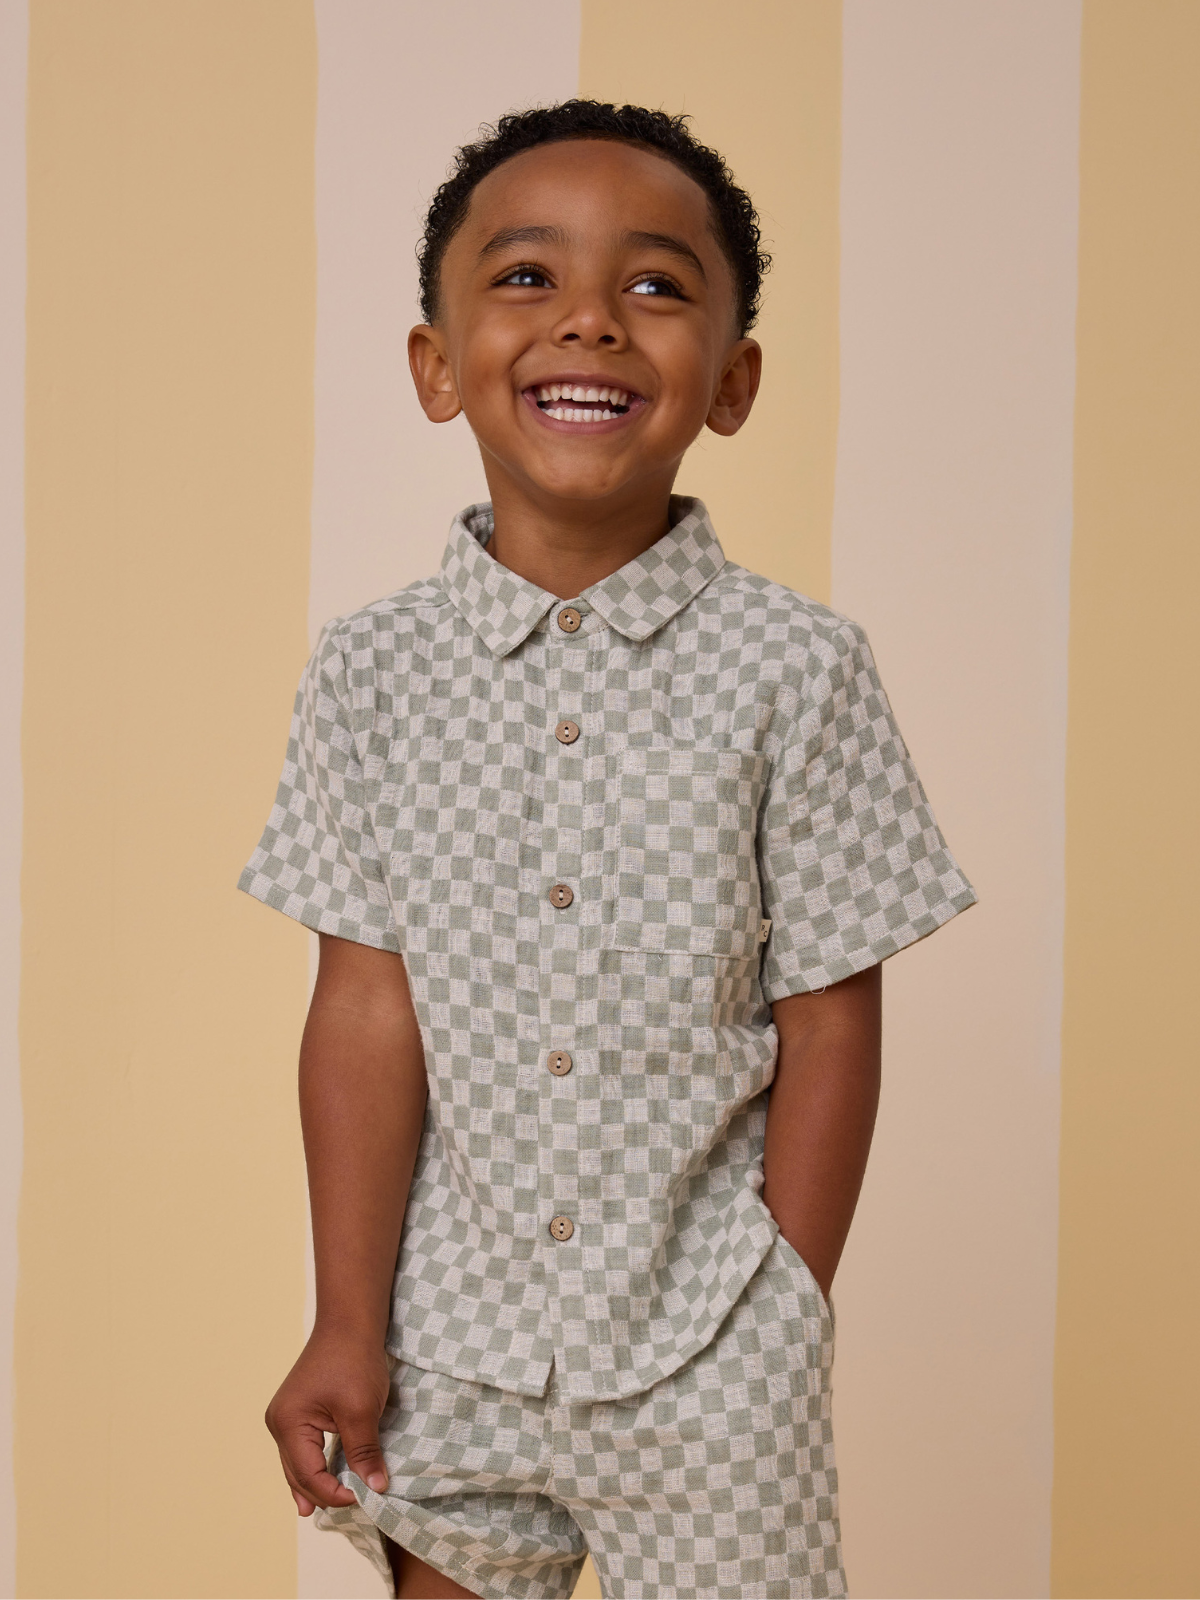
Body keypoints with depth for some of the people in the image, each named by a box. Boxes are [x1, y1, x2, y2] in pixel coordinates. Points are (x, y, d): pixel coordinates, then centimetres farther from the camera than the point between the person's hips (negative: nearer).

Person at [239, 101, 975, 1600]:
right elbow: (368, 1003, -4)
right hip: (450, 1332, 2)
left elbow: (829, 1026, -6)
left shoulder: (796, 670, -10)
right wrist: (349, 1321, -3)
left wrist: (781, 1331, -4)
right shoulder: (373, 671, -5)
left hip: (705, 1355, -2)